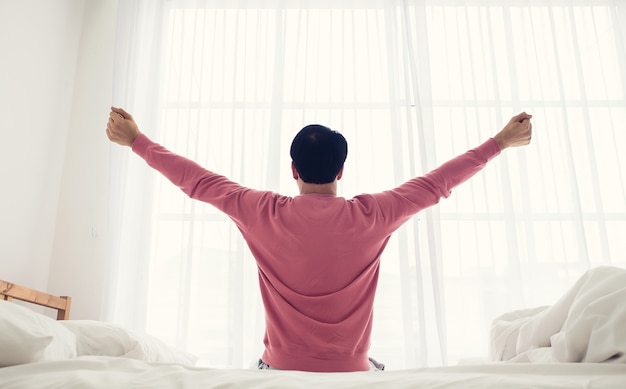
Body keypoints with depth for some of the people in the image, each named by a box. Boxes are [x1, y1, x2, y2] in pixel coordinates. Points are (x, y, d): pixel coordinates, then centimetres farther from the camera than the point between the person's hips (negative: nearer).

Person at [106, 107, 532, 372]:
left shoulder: (265, 214, -11)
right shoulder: (372, 216, -11)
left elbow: (196, 179, -1)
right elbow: (438, 182, 0)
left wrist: (136, 139, 14)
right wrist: (502, 141, 14)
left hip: (281, 368, 0)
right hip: (351, 370, 0)